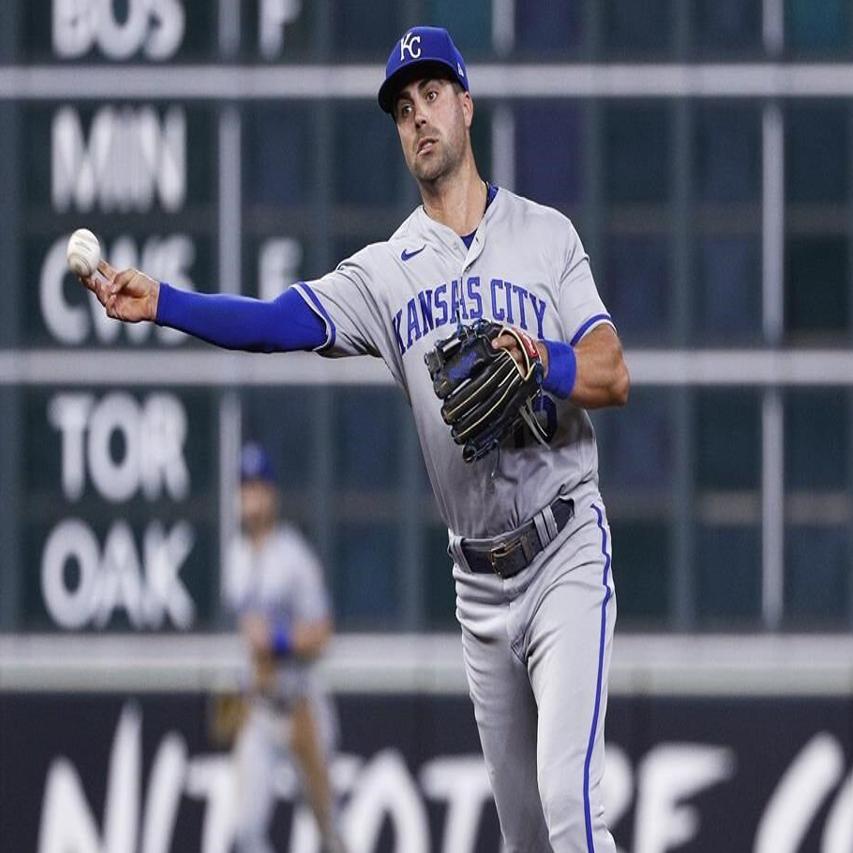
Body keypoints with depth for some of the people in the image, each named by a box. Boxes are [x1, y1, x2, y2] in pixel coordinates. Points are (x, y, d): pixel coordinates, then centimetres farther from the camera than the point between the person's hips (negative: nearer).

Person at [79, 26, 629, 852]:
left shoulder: (546, 234, 1)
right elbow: (277, 321, -11)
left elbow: (614, 376, -4)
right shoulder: (385, 271, 4)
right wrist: (161, 302, -26)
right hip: (479, 579, 4)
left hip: (565, 557, -4)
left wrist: (544, 361, -25)